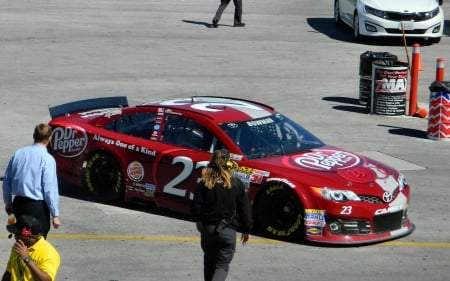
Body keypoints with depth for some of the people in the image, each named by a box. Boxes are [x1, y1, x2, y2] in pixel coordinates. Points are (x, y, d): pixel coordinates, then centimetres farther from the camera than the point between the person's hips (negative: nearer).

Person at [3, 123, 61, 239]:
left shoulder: (18, 154, 2)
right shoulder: (47, 159, -15)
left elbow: (7, 180, 8)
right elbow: (50, 189, -16)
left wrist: (8, 202, 22)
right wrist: (55, 215, -10)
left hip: (18, 203, 6)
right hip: (38, 206, -6)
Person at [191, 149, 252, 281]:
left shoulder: (204, 183, -3)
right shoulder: (236, 184, -5)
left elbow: (196, 207, -4)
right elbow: (244, 209, -2)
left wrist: (199, 221, 17)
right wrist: (247, 230, 9)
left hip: (207, 229, 2)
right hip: (228, 230, -2)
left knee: (209, 262, 20)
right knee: (222, 265, 1)